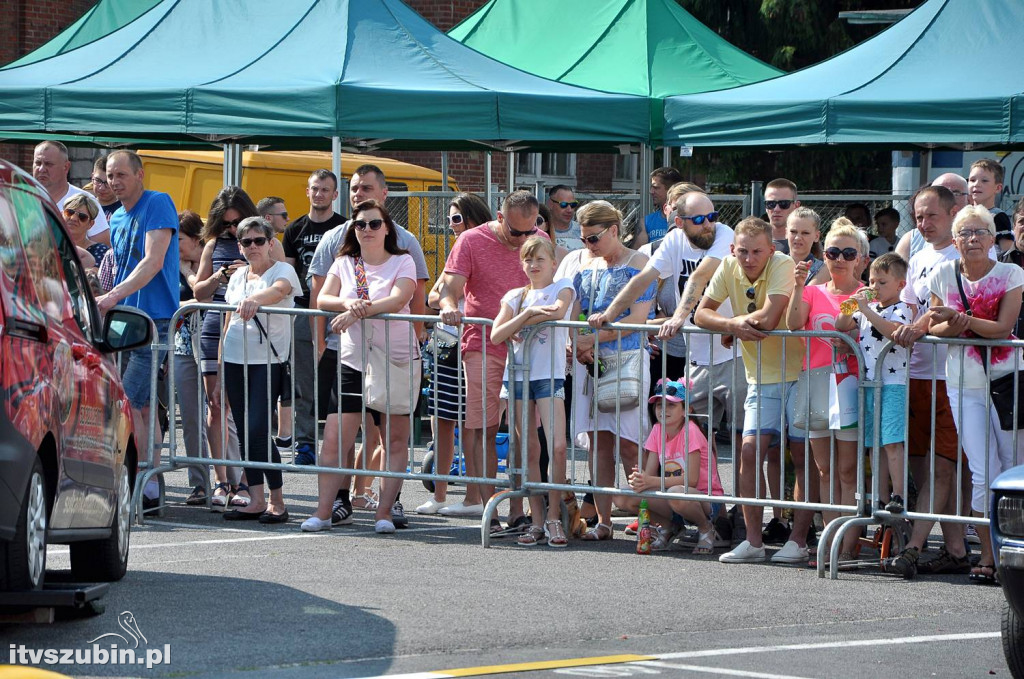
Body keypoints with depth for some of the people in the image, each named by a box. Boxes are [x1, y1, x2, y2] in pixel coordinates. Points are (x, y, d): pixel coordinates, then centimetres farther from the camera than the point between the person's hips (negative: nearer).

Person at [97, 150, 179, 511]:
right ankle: (151, 487, 11)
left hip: (153, 320, -8)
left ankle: (142, 484, -12)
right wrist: (105, 300, 8)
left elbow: (153, 263, -18)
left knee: (129, 404, -14)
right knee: (142, 406, 8)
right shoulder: (117, 219, 17)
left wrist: (114, 296, -26)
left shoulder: (158, 204, -8)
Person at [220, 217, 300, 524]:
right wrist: (219, 365, 15)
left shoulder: (282, 270, -3)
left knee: (258, 430, -14)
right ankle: (256, 501, 8)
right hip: (235, 360, 6)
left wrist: (255, 299, -48)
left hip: (268, 361, -6)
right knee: (244, 431, 4)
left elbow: (279, 290, -27)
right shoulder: (238, 276, 15)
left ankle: (277, 501, -5)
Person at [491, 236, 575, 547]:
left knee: (557, 446, -15)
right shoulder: (515, 296, 14)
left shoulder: (562, 287, 6)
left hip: (549, 374, -3)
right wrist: (529, 313, -12)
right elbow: (496, 335, 1)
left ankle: (553, 517, -6)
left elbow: (558, 311, -17)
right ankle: (537, 520, 6)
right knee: (528, 452, 3)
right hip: (518, 374, 3)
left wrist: (520, 324, -10)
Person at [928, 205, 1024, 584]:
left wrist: (962, 319, -24)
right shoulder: (944, 275, 4)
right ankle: (988, 555, 3)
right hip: (964, 385, 1)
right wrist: (954, 326, -13)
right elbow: (935, 328, 8)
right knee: (984, 473, -5)